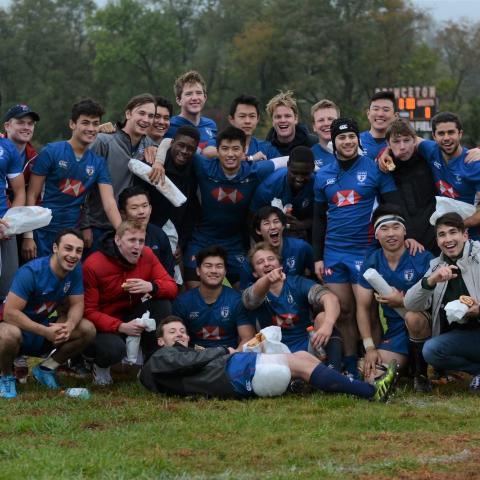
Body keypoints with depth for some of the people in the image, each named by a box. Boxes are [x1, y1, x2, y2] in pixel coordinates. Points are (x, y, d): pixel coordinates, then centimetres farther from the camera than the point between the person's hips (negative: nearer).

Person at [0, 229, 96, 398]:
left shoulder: (75, 270, -8)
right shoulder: (31, 272, -27)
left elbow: (77, 305, -4)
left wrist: (69, 325, -28)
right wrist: (46, 332, -37)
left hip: (44, 326, 6)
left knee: (88, 329, -14)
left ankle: (46, 368, 6)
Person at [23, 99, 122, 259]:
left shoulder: (98, 163, 3)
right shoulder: (51, 152, -7)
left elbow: (109, 203, -4)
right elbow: (32, 195, -6)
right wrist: (28, 236, -11)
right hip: (44, 234, -3)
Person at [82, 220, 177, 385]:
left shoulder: (147, 256, -6)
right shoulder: (93, 266, -21)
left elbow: (172, 288, -8)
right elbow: (88, 311, -22)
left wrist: (151, 287, -31)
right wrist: (121, 327, -34)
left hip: (130, 319, 5)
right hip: (102, 326, -5)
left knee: (162, 304, -19)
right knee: (114, 348, -37)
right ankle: (101, 365, 3)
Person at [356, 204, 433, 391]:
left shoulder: (423, 258, -11)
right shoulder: (371, 264, 1)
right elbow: (363, 308, 3)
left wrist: (403, 302, -25)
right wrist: (370, 348, -6)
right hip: (395, 331, 4)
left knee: (412, 316, -38)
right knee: (373, 376, -17)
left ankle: (421, 373, -16)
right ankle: (404, 365, 16)